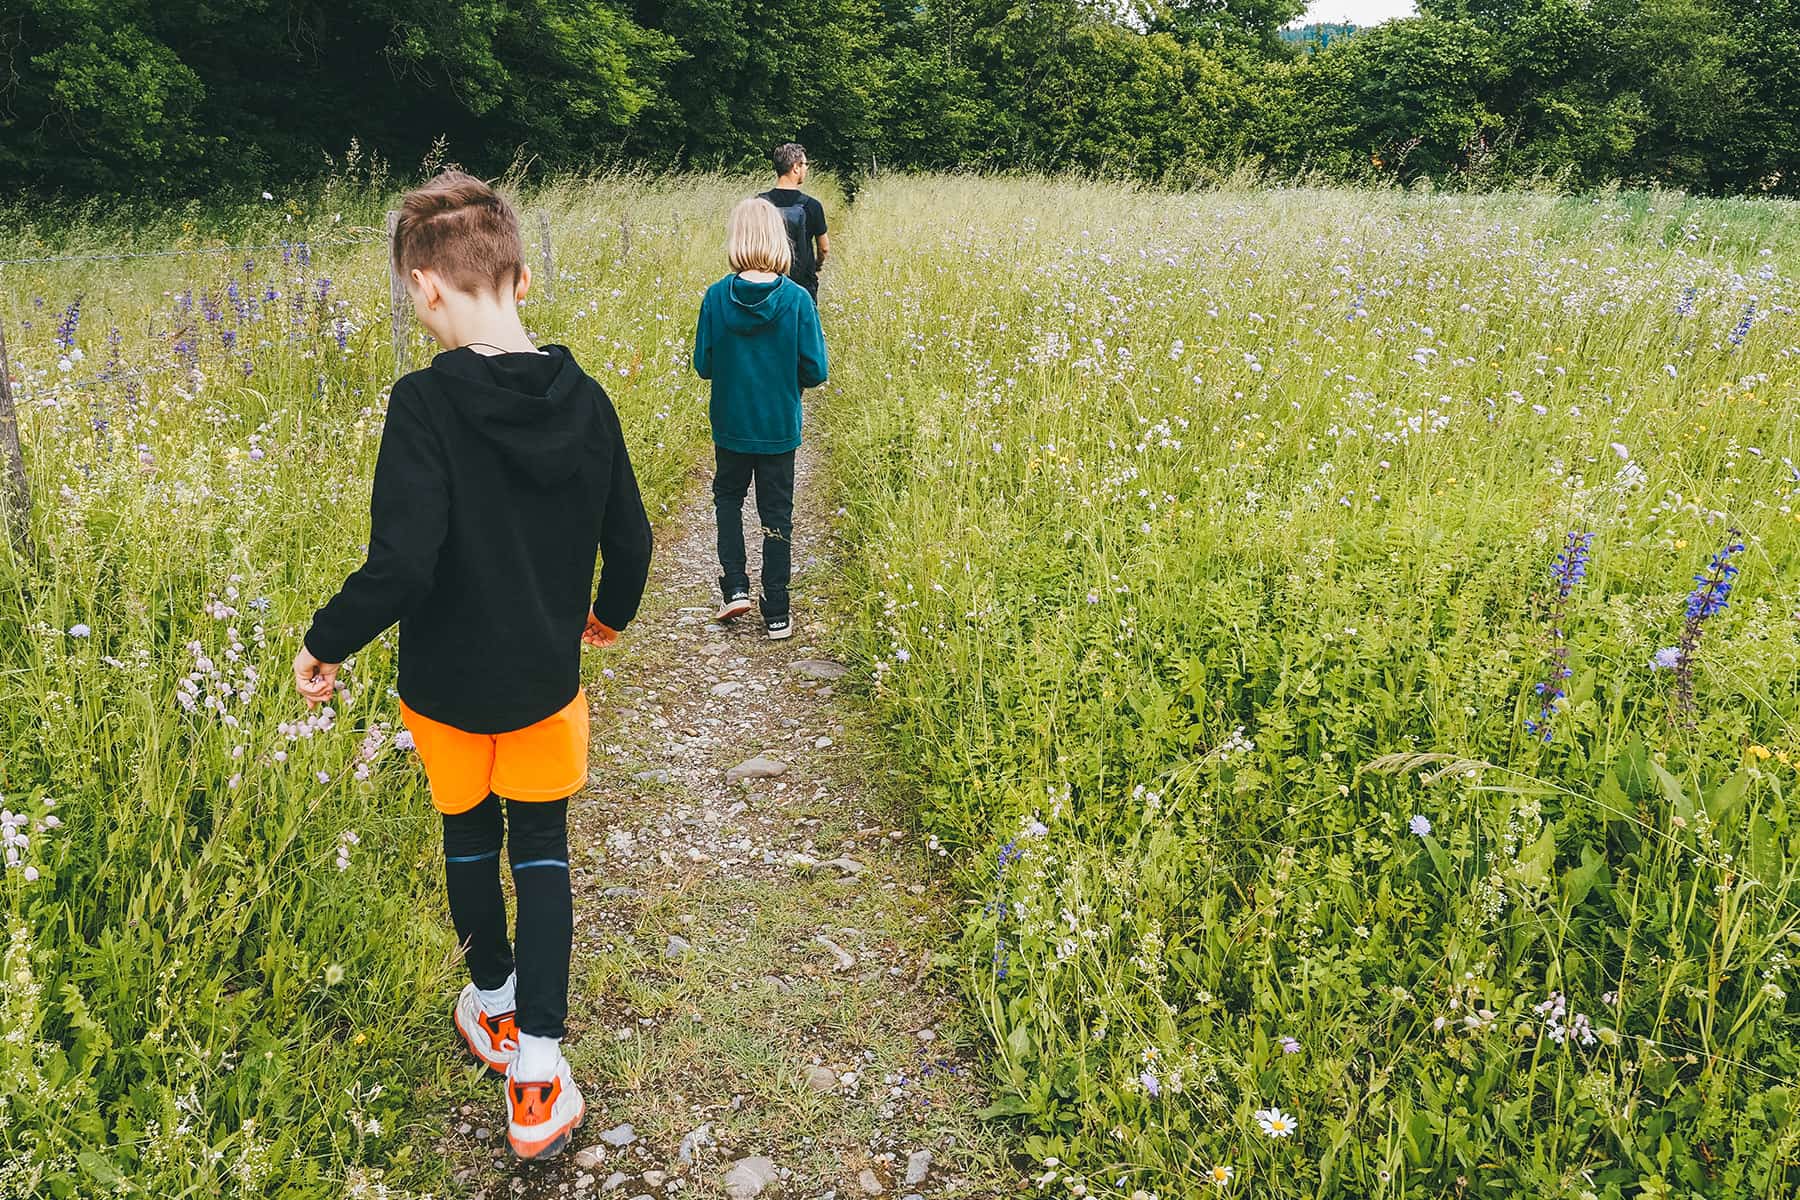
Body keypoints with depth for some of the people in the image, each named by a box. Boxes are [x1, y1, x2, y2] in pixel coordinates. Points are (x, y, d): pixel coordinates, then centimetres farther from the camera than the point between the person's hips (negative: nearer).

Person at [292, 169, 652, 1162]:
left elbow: (399, 568, -28)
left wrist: (322, 644, -11)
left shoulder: (425, 404, -22)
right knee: (541, 852, 15)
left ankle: (492, 1007, 43)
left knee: (470, 838, 22)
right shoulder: (583, 399, -9)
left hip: (450, 682, -2)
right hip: (547, 677, 2)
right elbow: (630, 540, 0)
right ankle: (537, 1069, 11)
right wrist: (610, 613, 19)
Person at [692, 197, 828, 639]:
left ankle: (735, 586, 13)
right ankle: (776, 615, 16)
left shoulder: (717, 296, -12)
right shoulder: (797, 299, -15)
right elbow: (814, 371, -11)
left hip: (730, 424, 1)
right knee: (776, 515, 12)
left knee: (728, 498, 25)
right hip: (780, 427, -1)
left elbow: (703, 364, -6)